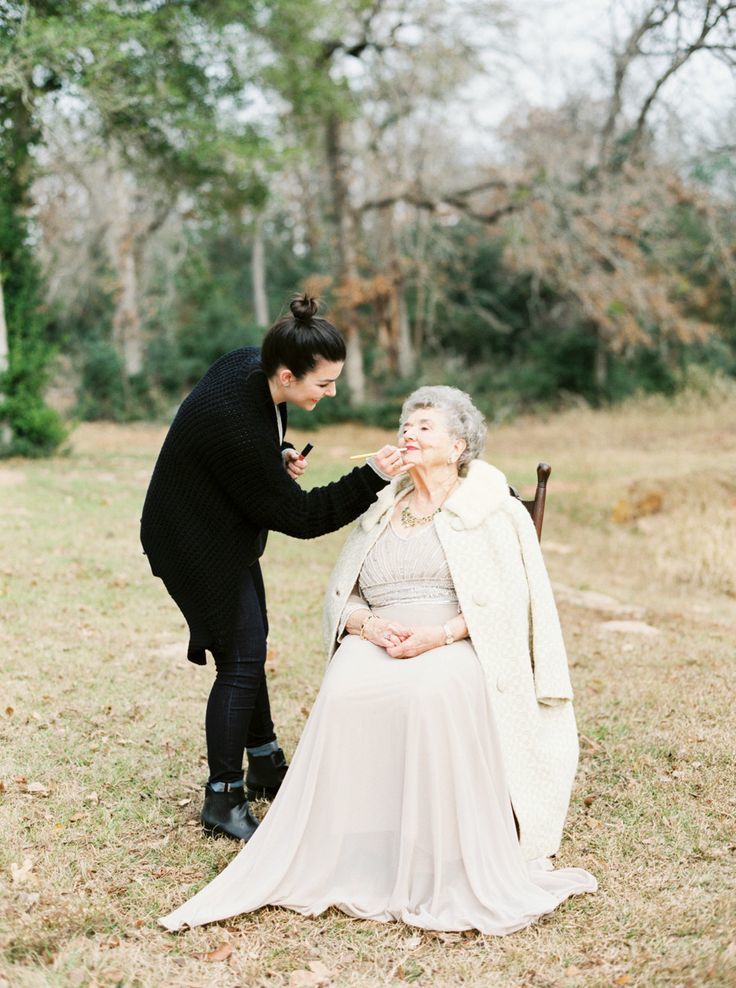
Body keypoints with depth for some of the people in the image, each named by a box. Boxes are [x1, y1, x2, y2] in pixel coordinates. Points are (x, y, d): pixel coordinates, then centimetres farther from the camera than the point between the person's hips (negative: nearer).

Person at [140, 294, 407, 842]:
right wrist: (372, 477, -29)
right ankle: (224, 800, 9)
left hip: (225, 531, 9)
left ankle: (265, 764, 36)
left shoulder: (251, 366, -10)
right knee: (240, 659, -4)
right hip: (198, 545, -9)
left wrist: (279, 456, -4)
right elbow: (301, 517, -26)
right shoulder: (233, 421, -36)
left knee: (250, 645, 19)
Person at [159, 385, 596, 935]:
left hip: (459, 645, -4)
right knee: (344, 695, -31)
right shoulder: (382, 512, 23)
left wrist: (440, 634, -17)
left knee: (432, 693, -39)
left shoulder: (492, 511, 9)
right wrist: (370, 625, -6)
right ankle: (338, 864, -27)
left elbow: (509, 601, -2)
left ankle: (448, 875, -30)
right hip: (376, 644, 4)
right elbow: (339, 595, 18)